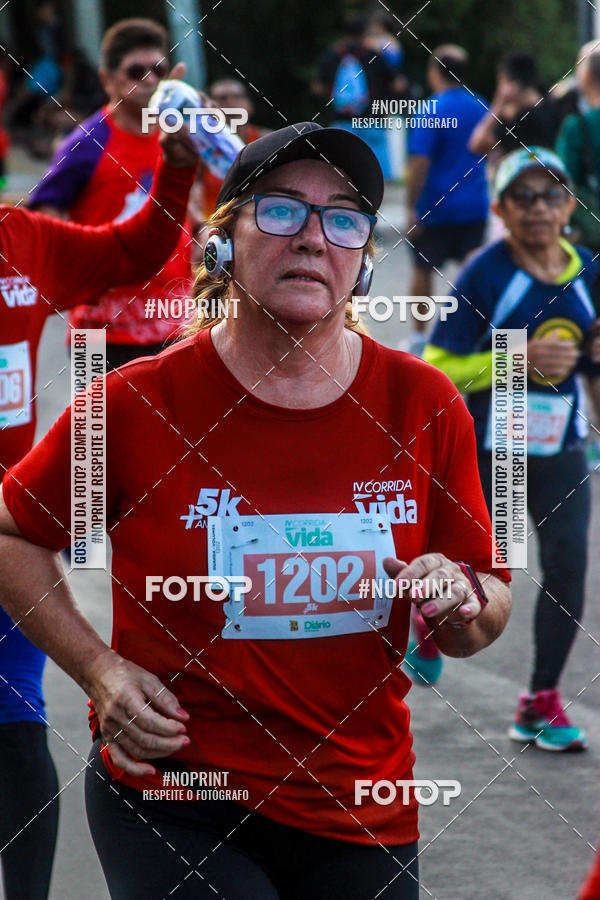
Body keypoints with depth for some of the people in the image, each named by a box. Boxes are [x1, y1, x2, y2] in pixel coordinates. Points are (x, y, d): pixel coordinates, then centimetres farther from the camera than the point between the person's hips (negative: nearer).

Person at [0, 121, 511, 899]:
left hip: (364, 820, 4)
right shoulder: (137, 403, -10)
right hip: (173, 796, -3)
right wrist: (100, 670, -6)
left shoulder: (424, 404, -2)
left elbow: (488, 611, 7)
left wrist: (464, 604, -16)